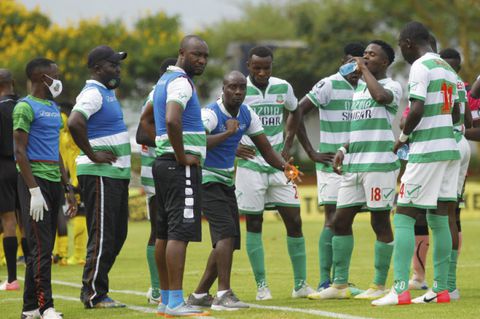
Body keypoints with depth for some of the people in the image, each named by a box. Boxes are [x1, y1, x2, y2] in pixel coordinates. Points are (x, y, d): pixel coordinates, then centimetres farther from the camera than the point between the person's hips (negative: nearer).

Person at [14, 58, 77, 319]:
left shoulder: (53, 108, 18)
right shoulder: (25, 107, -8)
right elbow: (20, 152, -13)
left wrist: (67, 187, 20)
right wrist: (34, 190, -19)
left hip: (54, 181, 9)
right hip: (35, 180, -9)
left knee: (43, 247, 9)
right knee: (41, 247, -11)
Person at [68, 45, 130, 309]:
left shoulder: (108, 92, 17)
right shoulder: (93, 94, -15)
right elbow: (74, 123, -31)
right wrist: (92, 155, -23)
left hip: (116, 173, 10)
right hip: (100, 175, -10)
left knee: (117, 234, 14)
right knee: (102, 235, -7)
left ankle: (94, 290, 19)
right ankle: (93, 294, -2)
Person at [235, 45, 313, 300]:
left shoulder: (283, 88, 4)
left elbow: (295, 112, 24)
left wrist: (287, 145, 13)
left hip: (279, 164, 3)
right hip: (250, 165, -3)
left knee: (294, 221, 0)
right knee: (254, 224, 0)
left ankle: (300, 284, 7)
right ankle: (261, 286, 6)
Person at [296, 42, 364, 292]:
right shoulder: (329, 85, -9)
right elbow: (297, 113, -12)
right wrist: (311, 152, -11)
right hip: (331, 164, -6)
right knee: (333, 219, -8)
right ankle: (324, 281, -6)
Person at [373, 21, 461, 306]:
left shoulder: (420, 67, -10)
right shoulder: (448, 69, 16)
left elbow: (417, 110, -20)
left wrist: (403, 136, -6)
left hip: (426, 152, -8)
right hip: (450, 149, 8)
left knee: (404, 217, -7)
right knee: (439, 220, 9)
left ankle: (401, 290, -14)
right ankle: (441, 289, 8)